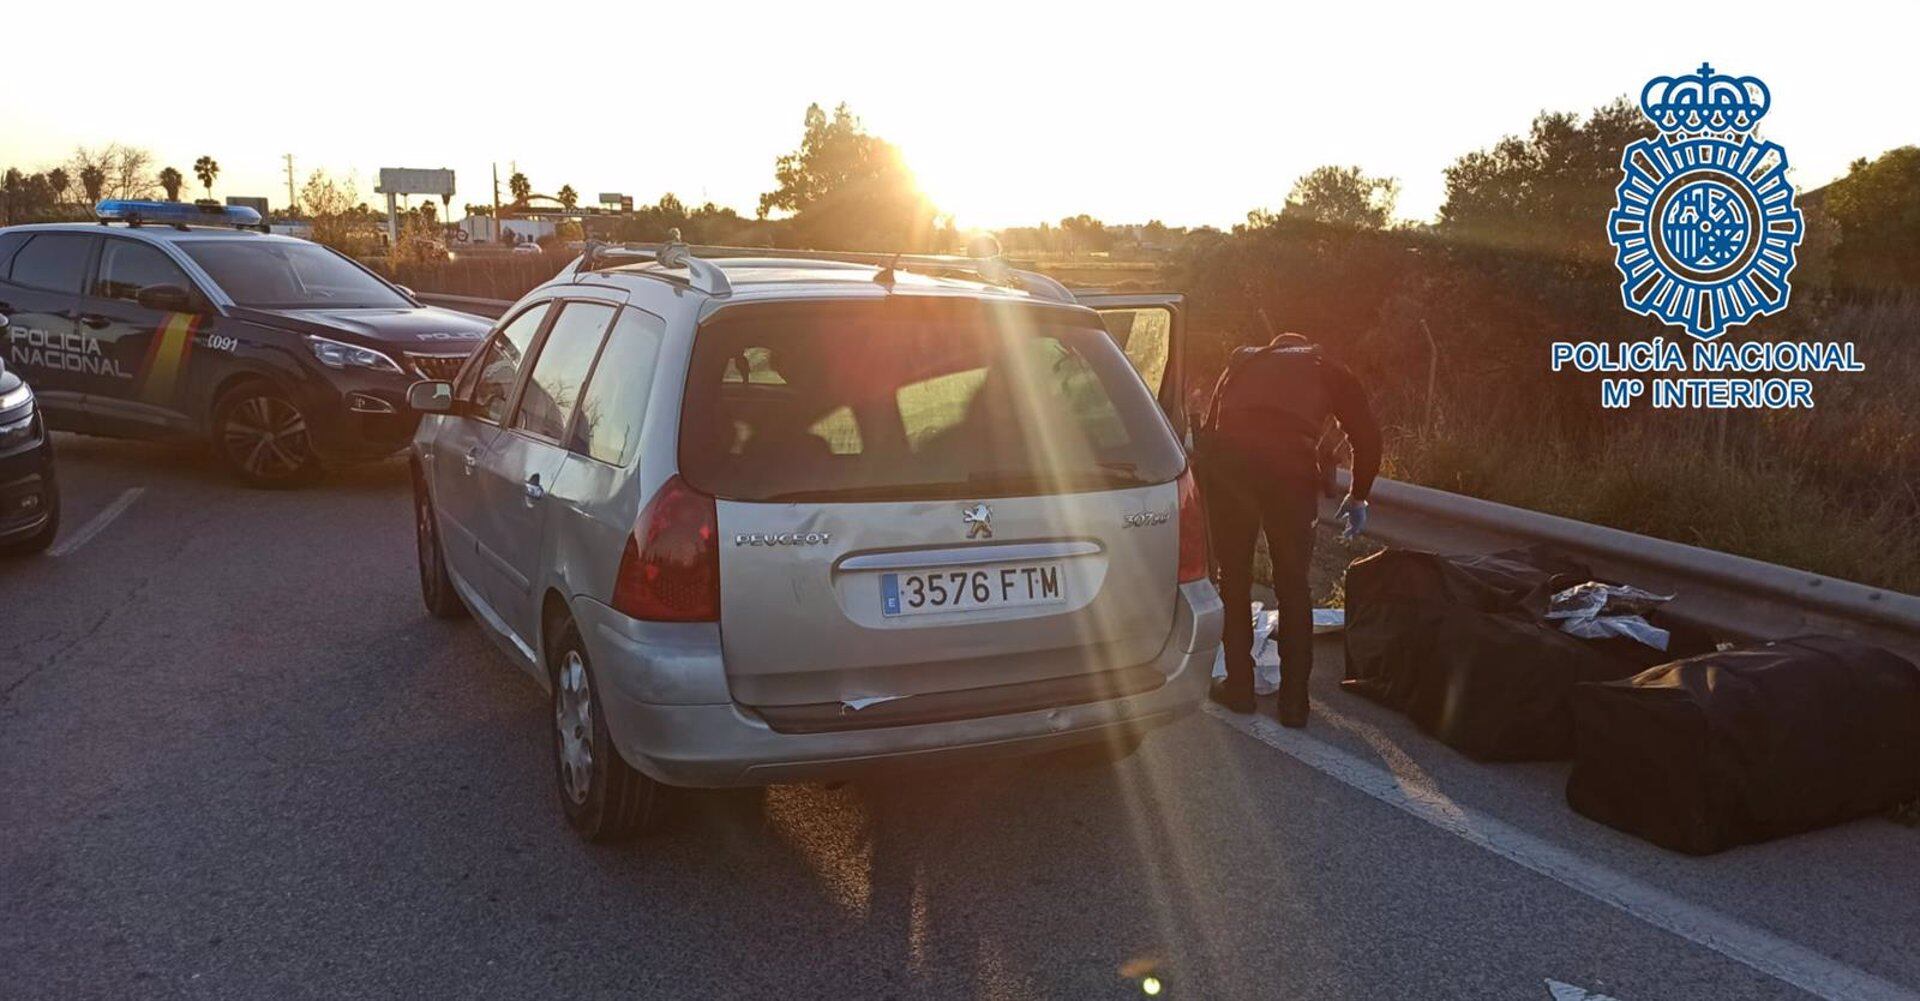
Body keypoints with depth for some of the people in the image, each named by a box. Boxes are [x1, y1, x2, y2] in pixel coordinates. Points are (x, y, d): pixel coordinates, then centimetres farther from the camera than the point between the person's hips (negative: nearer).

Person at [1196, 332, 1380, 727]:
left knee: (1233, 578, 17)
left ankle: (1238, 687, 25)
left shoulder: (1244, 359, 31)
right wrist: (1358, 497, 32)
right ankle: (1294, 701, 18)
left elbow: (1208, 424, 26)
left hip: (1226, 460, 1)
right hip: (1291, 465, -1)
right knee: (1293, 586, 13)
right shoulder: (1330, 371, 26)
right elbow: (1367, 437, 18)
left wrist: (1205, 474, 36)